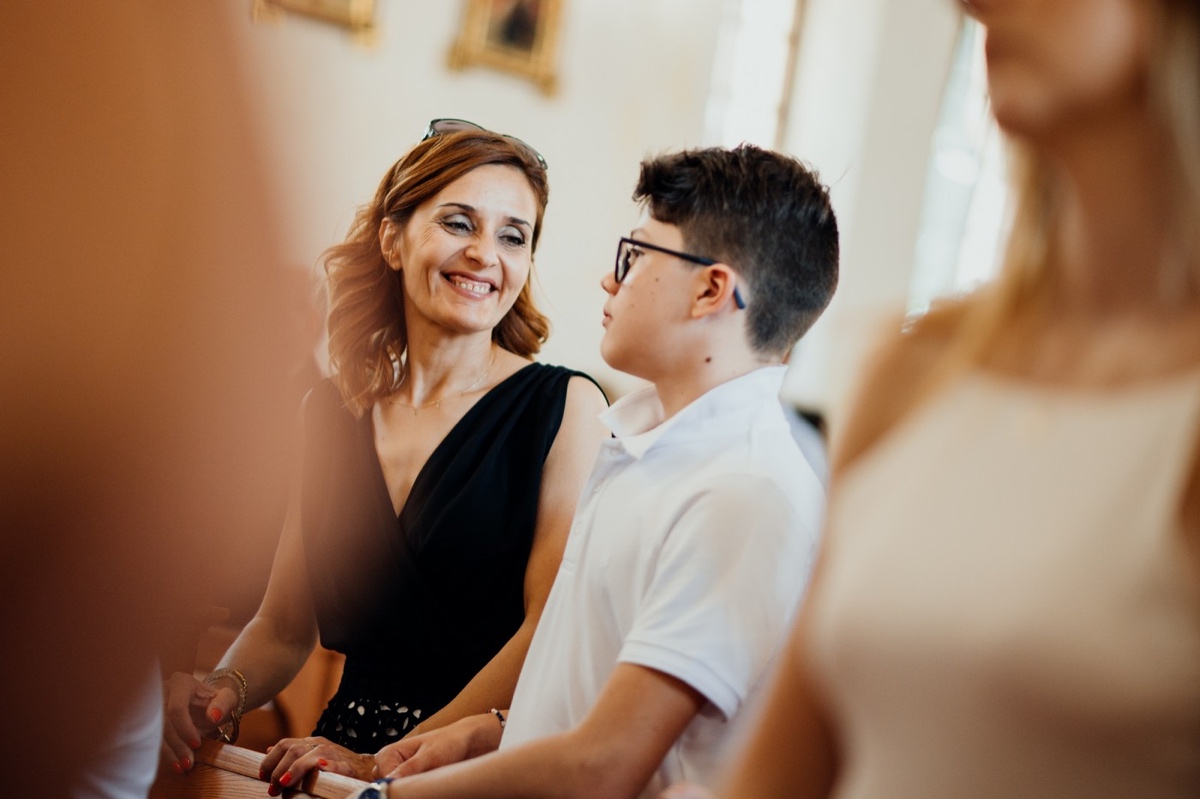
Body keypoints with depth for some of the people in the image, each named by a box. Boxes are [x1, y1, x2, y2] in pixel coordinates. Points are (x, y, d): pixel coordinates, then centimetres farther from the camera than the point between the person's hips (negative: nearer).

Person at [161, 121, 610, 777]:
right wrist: (224, 690, -4)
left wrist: (389, 763, -13)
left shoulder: (566, 406, -2)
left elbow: (554, 628, -9)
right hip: (344, 743, 4)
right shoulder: (330, 412, 11)